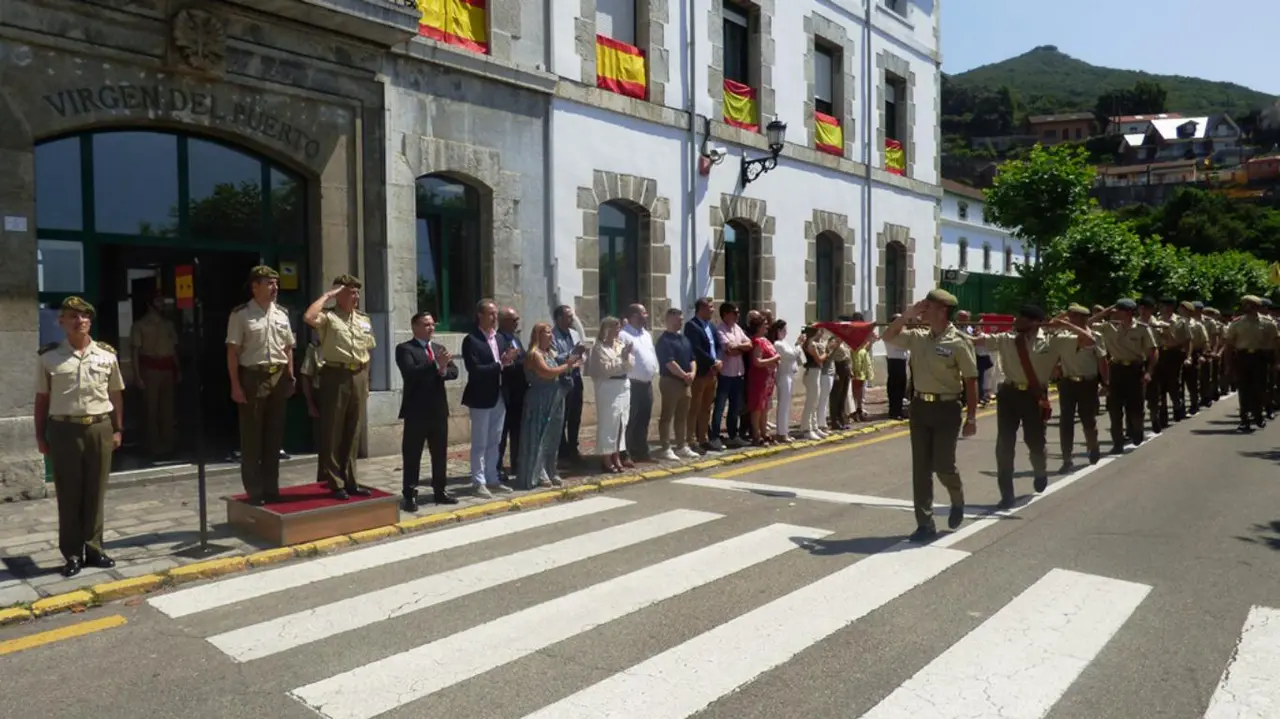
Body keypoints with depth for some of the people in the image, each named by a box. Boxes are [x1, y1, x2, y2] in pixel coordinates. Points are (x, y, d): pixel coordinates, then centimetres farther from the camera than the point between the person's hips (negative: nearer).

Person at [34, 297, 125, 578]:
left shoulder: (107, 354, 5)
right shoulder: (48, 357, 0)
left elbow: (115, 395, 9)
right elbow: (42, 399, 4)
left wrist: (117, 430, 7)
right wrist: (40, 436, 3)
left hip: (100, 428, 1)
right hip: (64, 430, -1)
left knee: (95, 493, 8)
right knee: (68, 495, 6)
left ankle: (93, 548, 20)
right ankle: (72, 554, 16)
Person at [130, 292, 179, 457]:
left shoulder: (168, 324, 14)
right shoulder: (140, 325, 0)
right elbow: (135, 350, -4)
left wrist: (178, 371, 8)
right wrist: (137, 375, -12)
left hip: (167, 368, 4)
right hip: (150, 368, -4)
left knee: (167, 407, 6)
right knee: (152, 408, -2)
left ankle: (168, 444, 13)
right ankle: (154, 446, 3)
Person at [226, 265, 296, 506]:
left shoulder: (281, 314, 9)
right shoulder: (240, 314, -6)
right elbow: (233, 351, -8)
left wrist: (290, 377, 8)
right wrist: (236, 385, -13)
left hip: (278, 378, 5)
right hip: (253, 377, -5)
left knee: (274, 435, 11)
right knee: (252, 437, 4)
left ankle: (271, 488, 22)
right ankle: (254, 491, 14)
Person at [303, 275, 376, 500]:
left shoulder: (364, 320, 14)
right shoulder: (328, 316, -5)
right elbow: (308, 317, -27)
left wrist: (366, 382, 14)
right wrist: (326, 295, -13)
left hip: (358, 377, 6)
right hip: (335, 376, -6)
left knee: (353, 432, 11)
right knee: (333, 431, 2)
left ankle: (350, 481, 20)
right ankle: (336, 483, 10)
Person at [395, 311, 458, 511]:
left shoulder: (440, 348, 15)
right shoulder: (404, 348, -4)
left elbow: (454, 372, 5)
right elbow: (410, 373, -19)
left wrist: (443, 369, -17)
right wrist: (436, 364, -26)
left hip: (439, 409, 6)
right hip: (417, 410, -6)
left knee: (440, 453, 12)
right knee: (412, 455, 0)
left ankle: (439, 491, 22)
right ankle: (409, 495, 5)